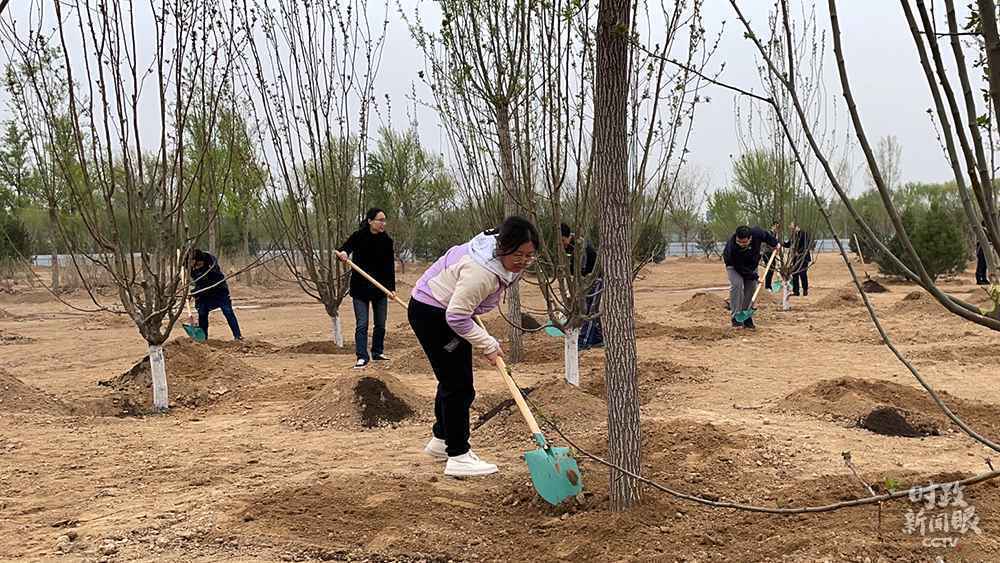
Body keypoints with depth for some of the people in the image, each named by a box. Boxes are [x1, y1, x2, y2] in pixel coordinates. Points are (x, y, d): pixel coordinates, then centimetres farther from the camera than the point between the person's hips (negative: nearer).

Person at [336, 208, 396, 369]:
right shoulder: (358, 236, -10)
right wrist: (342, 254, -37)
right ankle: (362, 357, -2)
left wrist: (392, 288, -11)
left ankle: (378, 352, 27)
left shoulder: (387, 240, -3)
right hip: (360, 288, -3)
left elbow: (390, 266, -3)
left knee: (380, 324, 11)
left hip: (380, 287, 3)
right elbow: (344, 249, -11)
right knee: (362, 324, -5)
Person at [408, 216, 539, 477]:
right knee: (458, 386, -11)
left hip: (450, 311, 10)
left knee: (451, 379, 20)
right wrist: (488, 345, -22)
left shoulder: (498, 253, -7)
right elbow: (457, 318, -31)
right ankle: (458, 456, -6)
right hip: (431, 315, -10)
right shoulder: (480, 272, -36)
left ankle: (441, 440, 35)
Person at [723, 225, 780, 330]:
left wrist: (776, 243, -4)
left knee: (751, 288, -1)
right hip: (734, 265, -4)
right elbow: (738, 266, -31)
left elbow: (766, 236, -5)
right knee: (737, 285, -23)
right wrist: (752, 275, -31)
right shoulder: (731, 246, -42)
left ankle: (747, 318, 8)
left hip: (751, 265, 4)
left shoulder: (756, 233, -33)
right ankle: (736, 318, -19)